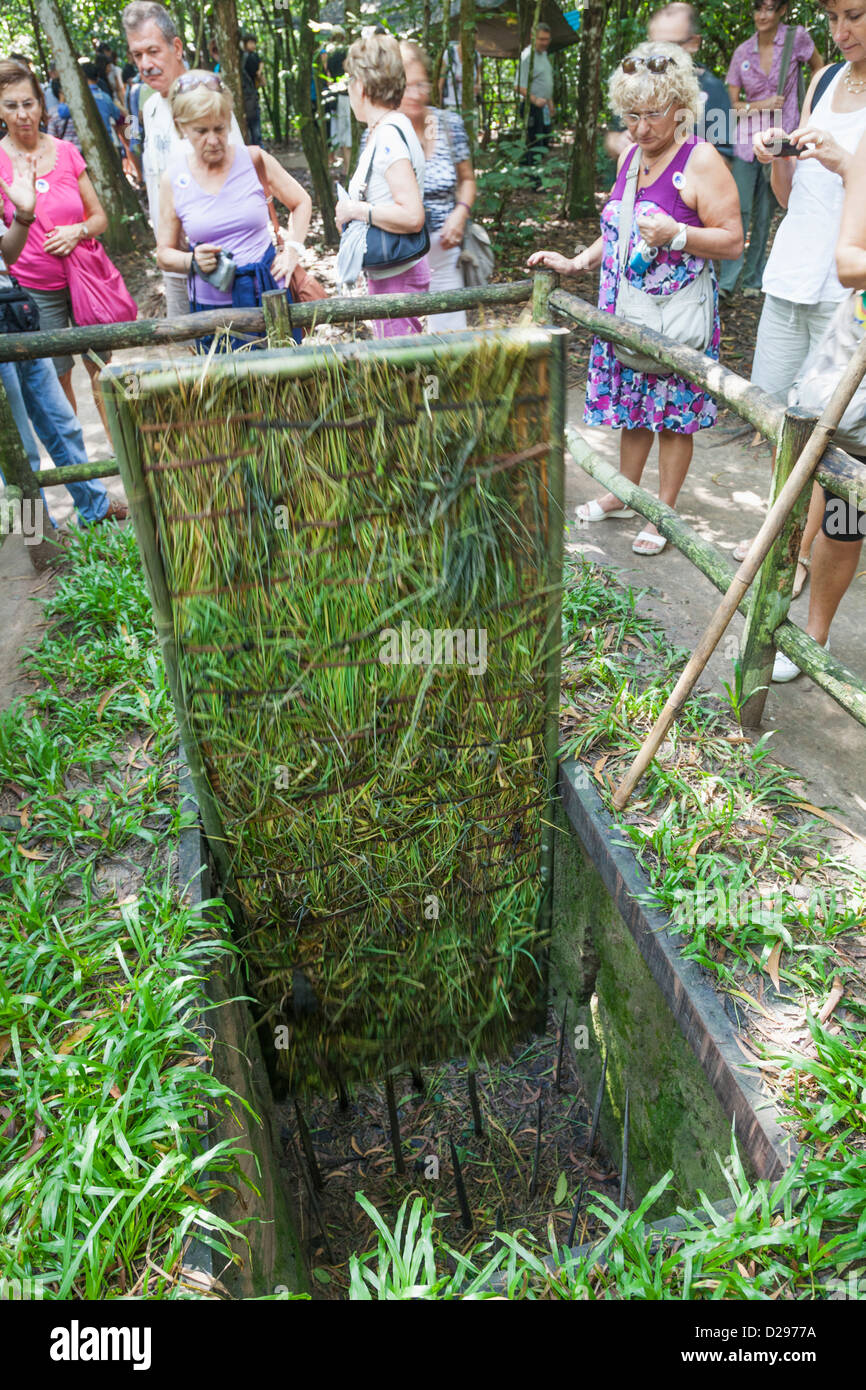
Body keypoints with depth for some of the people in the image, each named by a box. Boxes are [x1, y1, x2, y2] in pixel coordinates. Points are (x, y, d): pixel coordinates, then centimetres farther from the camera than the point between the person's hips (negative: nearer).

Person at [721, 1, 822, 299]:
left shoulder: (797, 38, -1)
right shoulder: (743, 51, 5)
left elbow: (820, 70, 11)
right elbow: (731, 103, 6)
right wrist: (763, 104, -8)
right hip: (748, 138, 1)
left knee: (764, 213, 2)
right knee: (739, 208, -10)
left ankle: (754, 280, 11)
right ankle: (727, 282, -10)